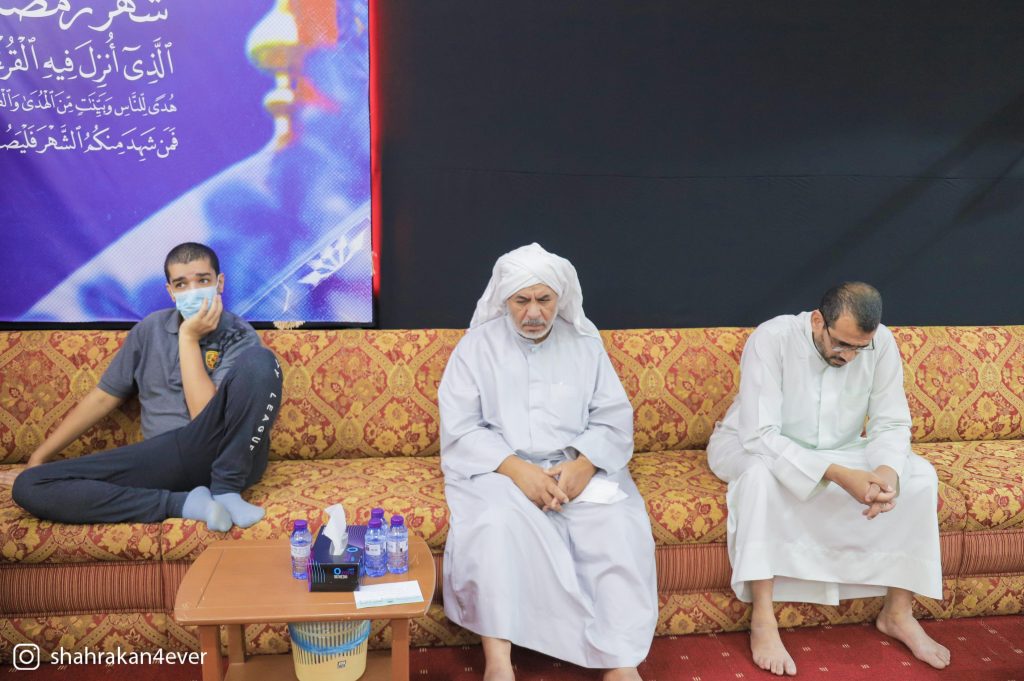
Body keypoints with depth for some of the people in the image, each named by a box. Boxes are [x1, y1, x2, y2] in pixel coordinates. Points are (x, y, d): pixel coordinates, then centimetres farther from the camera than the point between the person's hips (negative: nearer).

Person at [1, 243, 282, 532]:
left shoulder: (240, 337, 0)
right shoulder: (151, 329, 13)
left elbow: (207, 418, -12)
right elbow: (103, 397, 19)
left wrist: (189, 338, -9)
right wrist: (38, 457, 18)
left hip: (225, 454, -3)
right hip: (168, 459, 4)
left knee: (259, 360, -28)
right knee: (29, 486, -15)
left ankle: (225, 489, -21)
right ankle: (183, 503, -21)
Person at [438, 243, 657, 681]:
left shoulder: (584, 344, 9)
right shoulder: (476, 347, 2)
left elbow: (614, 420, 3)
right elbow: (460, 431, -5)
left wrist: (582, 467, -17)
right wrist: (517, 469, -21)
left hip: (579, 470, 2)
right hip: (500, 471, -2)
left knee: (621, 526, -27)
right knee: (498, 521, -35)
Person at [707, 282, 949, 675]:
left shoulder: (881, 343, -16)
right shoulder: (772, 338, -29)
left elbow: (891, 424, -11)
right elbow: (761, 436, -35)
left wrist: (888, 468, -35)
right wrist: (838, 475, -45)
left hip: (838, 451, 4)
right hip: (751, 446, -4)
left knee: (920, 475, -17)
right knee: (762, 472, -39)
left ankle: (897, 613, -3)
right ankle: (762, 618, -29)